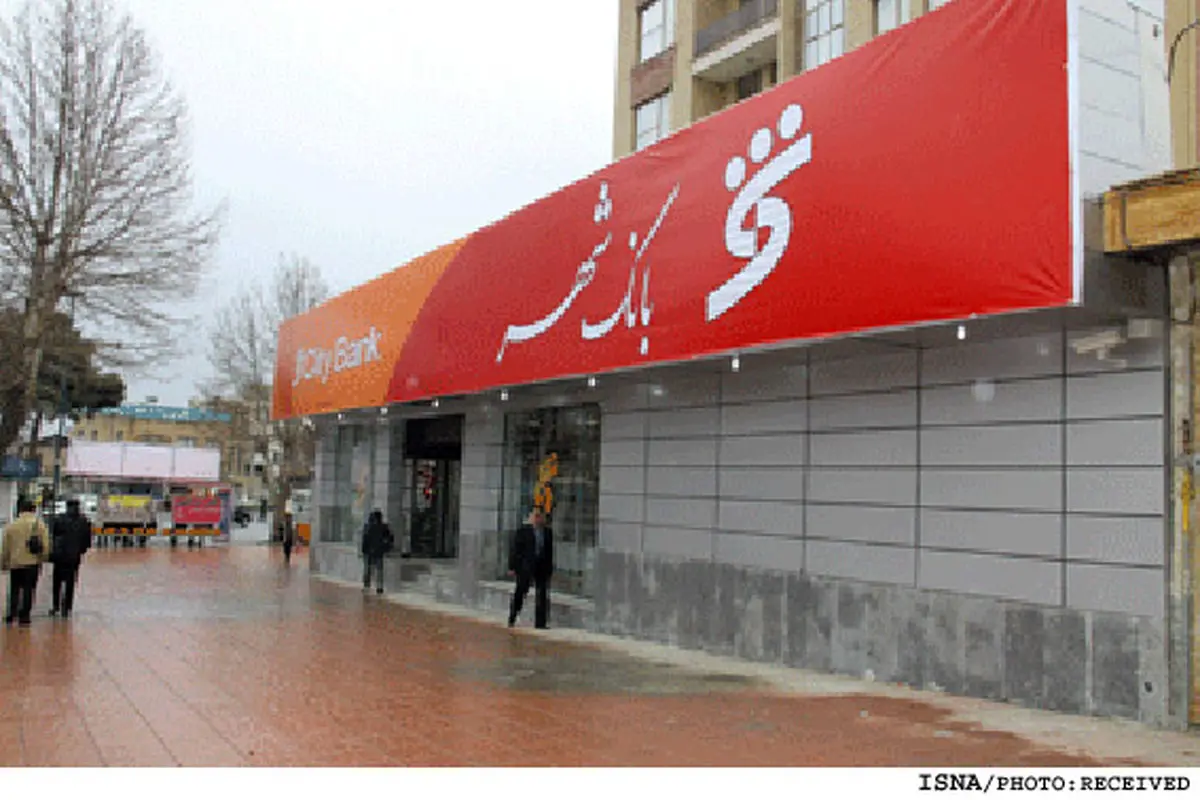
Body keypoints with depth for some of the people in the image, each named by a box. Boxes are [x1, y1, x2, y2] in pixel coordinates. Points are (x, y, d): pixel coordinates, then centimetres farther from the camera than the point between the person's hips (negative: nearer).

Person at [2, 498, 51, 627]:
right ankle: (24, 617, 6)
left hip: (15, 563, 1)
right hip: (32, 563, -1)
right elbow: (45, 546, -6)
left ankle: (12, 614, 12)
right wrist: (42, 559, 9)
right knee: (28, 590, 5)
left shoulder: (11, 525, -2)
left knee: (14, 590, 16)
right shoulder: (40, 524, -5)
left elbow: (5, 547, 3)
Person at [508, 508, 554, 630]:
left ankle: (540, 622, 8)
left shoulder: (548, 533, 10)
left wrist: (550, 569, 11)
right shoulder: (522, 531, -1)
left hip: (542, 567, 3)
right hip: (526, 566, -3)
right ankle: (512, 618, 16)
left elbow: (551, 551, 14)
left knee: (542, 594, 2)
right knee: (521, 590, -1)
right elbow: (514, 549, -2)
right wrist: (512, 567, -6)